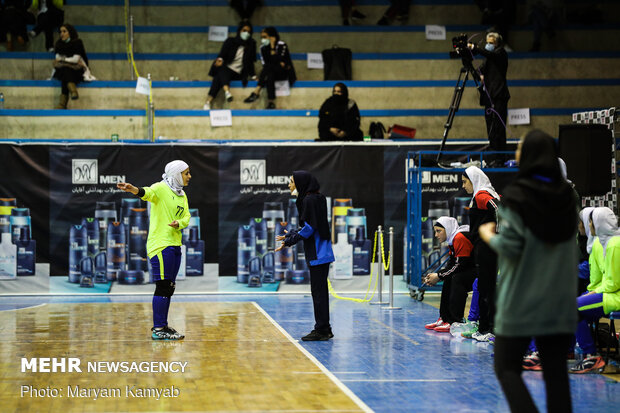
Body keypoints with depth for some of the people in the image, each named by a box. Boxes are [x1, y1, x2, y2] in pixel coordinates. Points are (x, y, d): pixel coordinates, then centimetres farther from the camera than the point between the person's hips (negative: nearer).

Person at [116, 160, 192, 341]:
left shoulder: (182, 195, 16)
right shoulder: (161, 188, -9)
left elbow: (186, 217, 11)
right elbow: (148, 192, -29)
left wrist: (179, 223, -13)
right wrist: (134, 190, -52)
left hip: (175, 245, 8)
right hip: (160, 245, -8)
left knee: (169, 288, 12)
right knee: (163, 287, -9)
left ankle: (162, 326, 20)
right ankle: (158, 329, -7)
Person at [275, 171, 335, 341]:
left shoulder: (309, 200, -14)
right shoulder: (315, 198, 15)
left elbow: (309, 227, -18)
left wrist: (289, 241, -12)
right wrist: (290, 236, 15)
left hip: (317, 253, -10)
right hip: (321, 252, 10)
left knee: (318, 290, -7)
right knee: (321, 290, 12)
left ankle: (321, 330, -5)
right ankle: (324, 329, 16)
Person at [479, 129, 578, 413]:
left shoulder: (516, 197, -12)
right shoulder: (566, 196, 5)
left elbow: (510, 247, -16)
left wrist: (488, 235, 4)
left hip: (521, 302, -5)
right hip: (559, 302, 5)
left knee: (506, 368, 5)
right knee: (556, 371, 7)